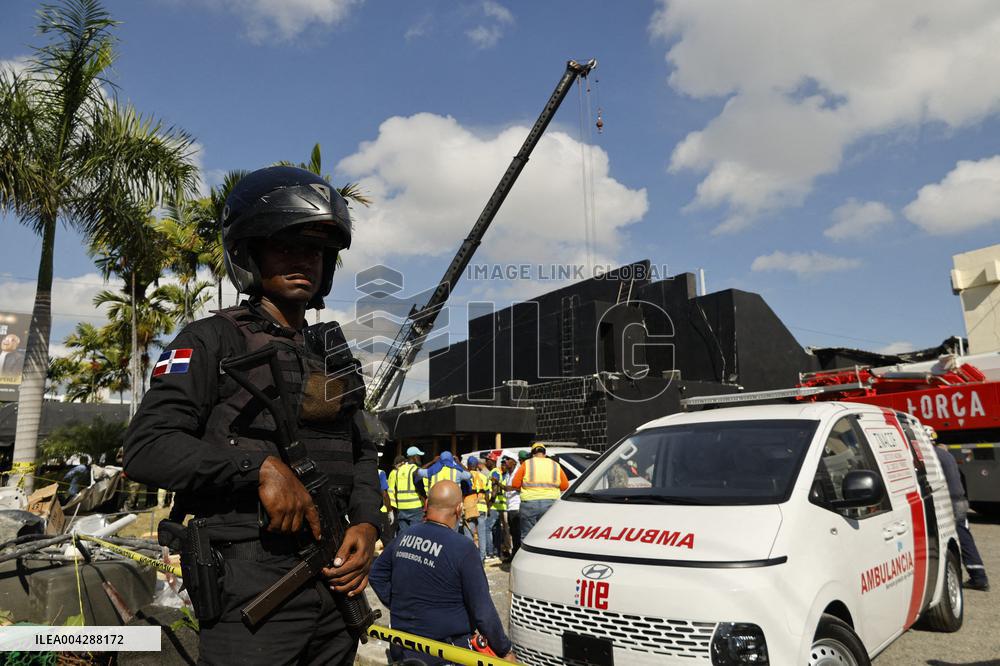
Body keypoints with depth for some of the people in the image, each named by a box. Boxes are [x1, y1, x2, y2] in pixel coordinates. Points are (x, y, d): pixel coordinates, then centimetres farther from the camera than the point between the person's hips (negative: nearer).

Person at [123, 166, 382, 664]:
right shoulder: (213, 340, -5)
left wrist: (367, 522, -2)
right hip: (250, 583, -6)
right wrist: (261, 466, -22)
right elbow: (146, 448, -14)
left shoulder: (334, 353, 13)